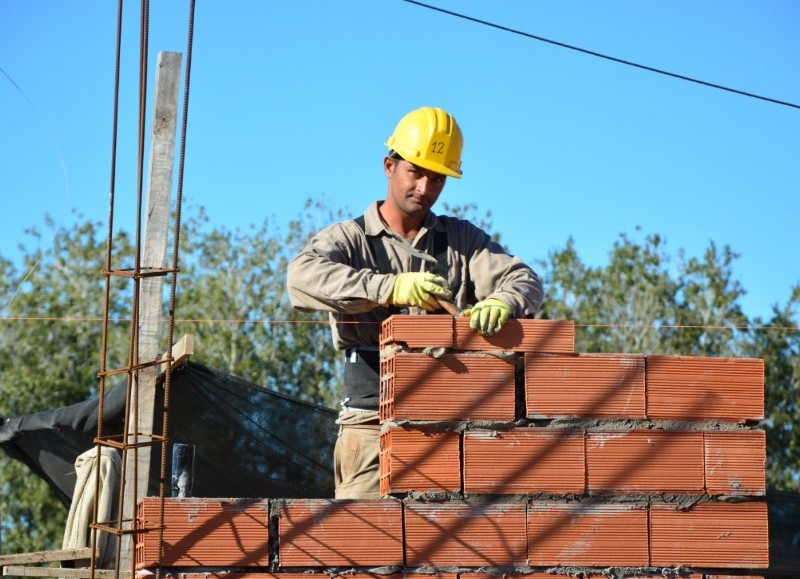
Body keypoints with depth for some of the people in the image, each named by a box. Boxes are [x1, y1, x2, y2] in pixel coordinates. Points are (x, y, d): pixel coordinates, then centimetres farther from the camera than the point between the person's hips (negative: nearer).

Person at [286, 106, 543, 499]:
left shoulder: (461, 239, 21)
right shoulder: (350, 239, 10)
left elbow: (524, 280, 8)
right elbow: (303, 276, -12)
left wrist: (503, 301, -19)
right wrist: (390, 288, -27)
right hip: (373, 418, -2)